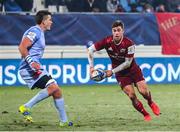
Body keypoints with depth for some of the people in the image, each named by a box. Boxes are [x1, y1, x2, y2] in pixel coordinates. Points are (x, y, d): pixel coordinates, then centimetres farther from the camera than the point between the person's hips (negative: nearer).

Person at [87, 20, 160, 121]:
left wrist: (112, 71, -19)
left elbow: (127, 63, -18)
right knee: (132, 96, -13)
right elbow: (90, 50, -10)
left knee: (143, 91, -13)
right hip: (120, 74, 1)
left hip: (133, 69, -1)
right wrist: (91, 67, -16)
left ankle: (151, 103, 23)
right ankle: (146, 115, 7)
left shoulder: (129, 44, -22)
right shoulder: (107, 41, -17)